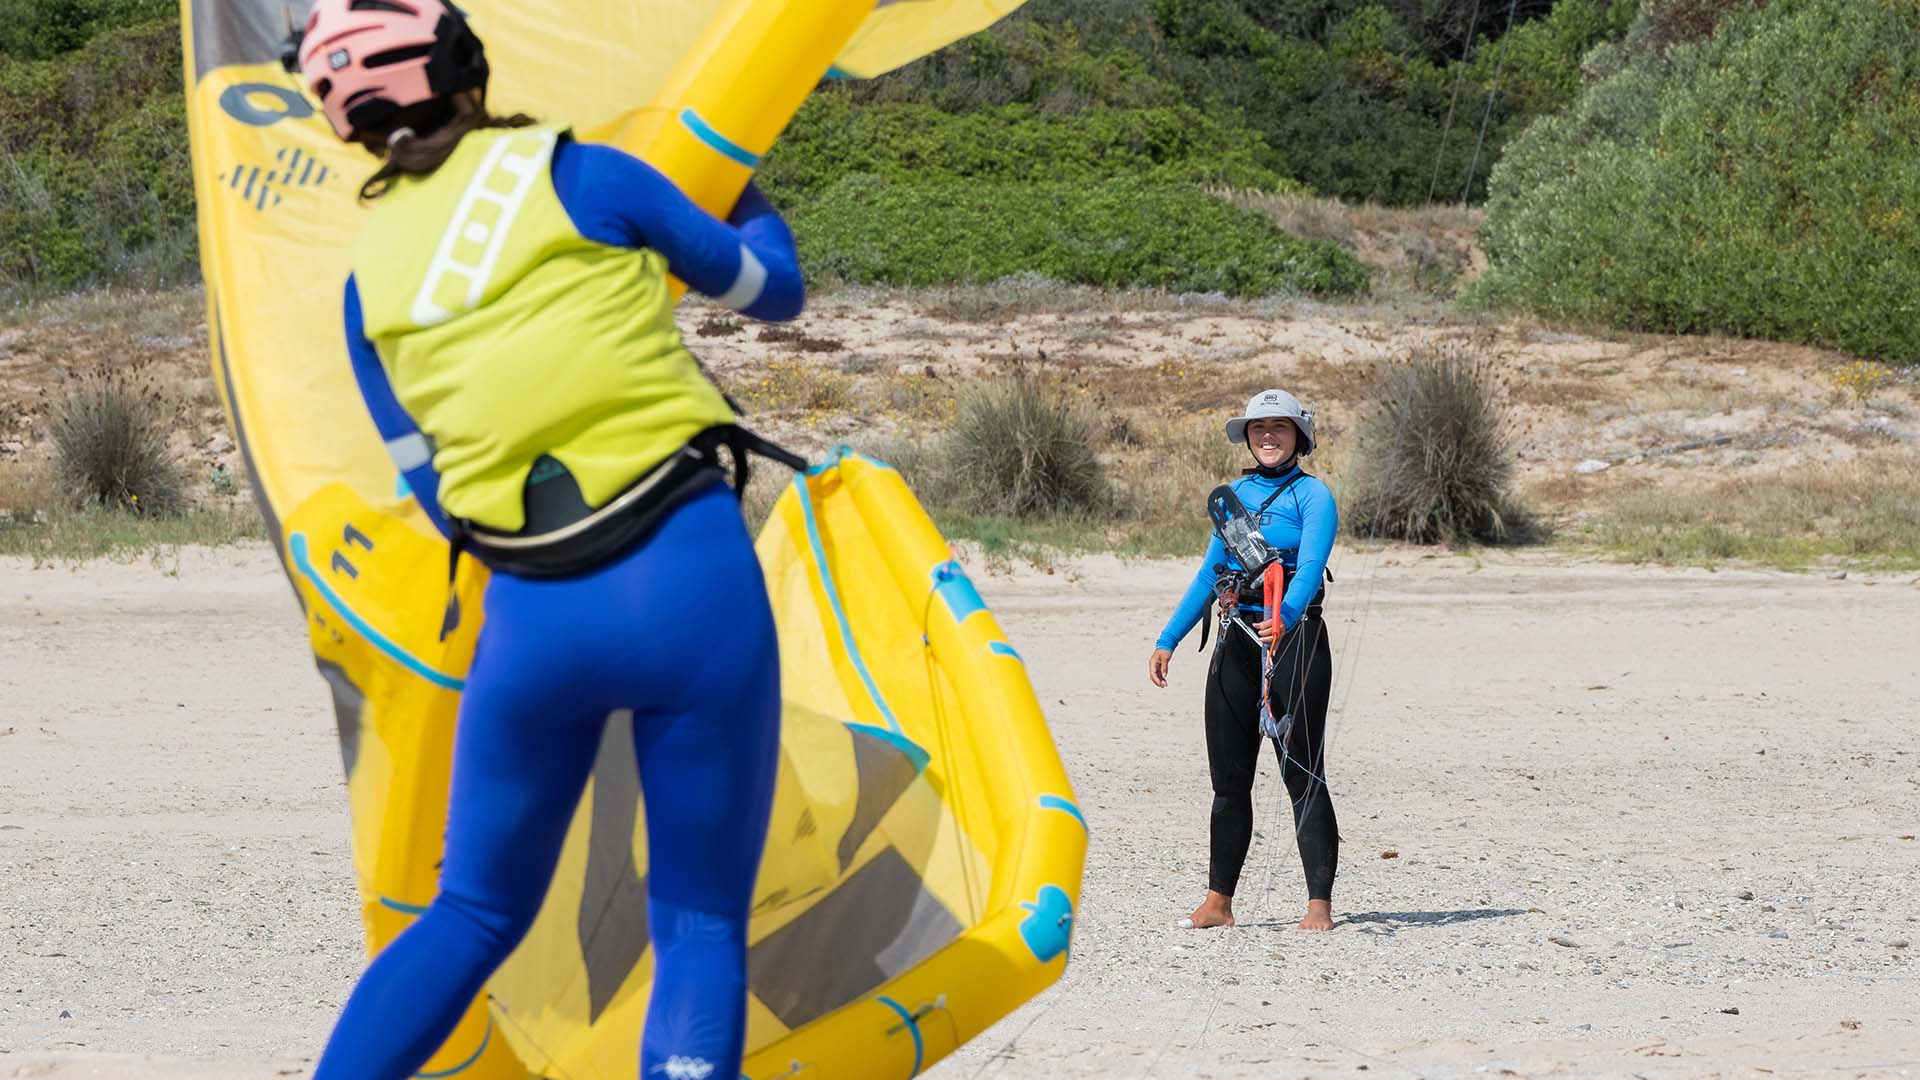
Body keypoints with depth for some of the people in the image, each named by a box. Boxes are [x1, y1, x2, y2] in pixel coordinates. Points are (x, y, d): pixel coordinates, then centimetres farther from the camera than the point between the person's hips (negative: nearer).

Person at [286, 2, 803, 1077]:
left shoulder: (369, 279, 12)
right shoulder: (578, 174, 1)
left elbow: (438, 496, 16)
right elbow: (775, 292, 16)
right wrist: (752, 206, 37)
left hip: (531, 620, 3)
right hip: (693, 584, -3)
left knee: (476, 915, 20)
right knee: (702, 925, 6)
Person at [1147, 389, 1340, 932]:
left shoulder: (1312, 495, -4)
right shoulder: (1236, 493, 14)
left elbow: (1310, 567, -19)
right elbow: (1209, 572, 19)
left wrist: (1284, 619, -38)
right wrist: (1167, 641, 14)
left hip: (1294, 639, -6)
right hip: (1236, 642, 6)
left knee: (1303, 775, -7)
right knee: (1228, 779, 8)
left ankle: (1319, 905, -6)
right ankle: (1217, 902, 15)